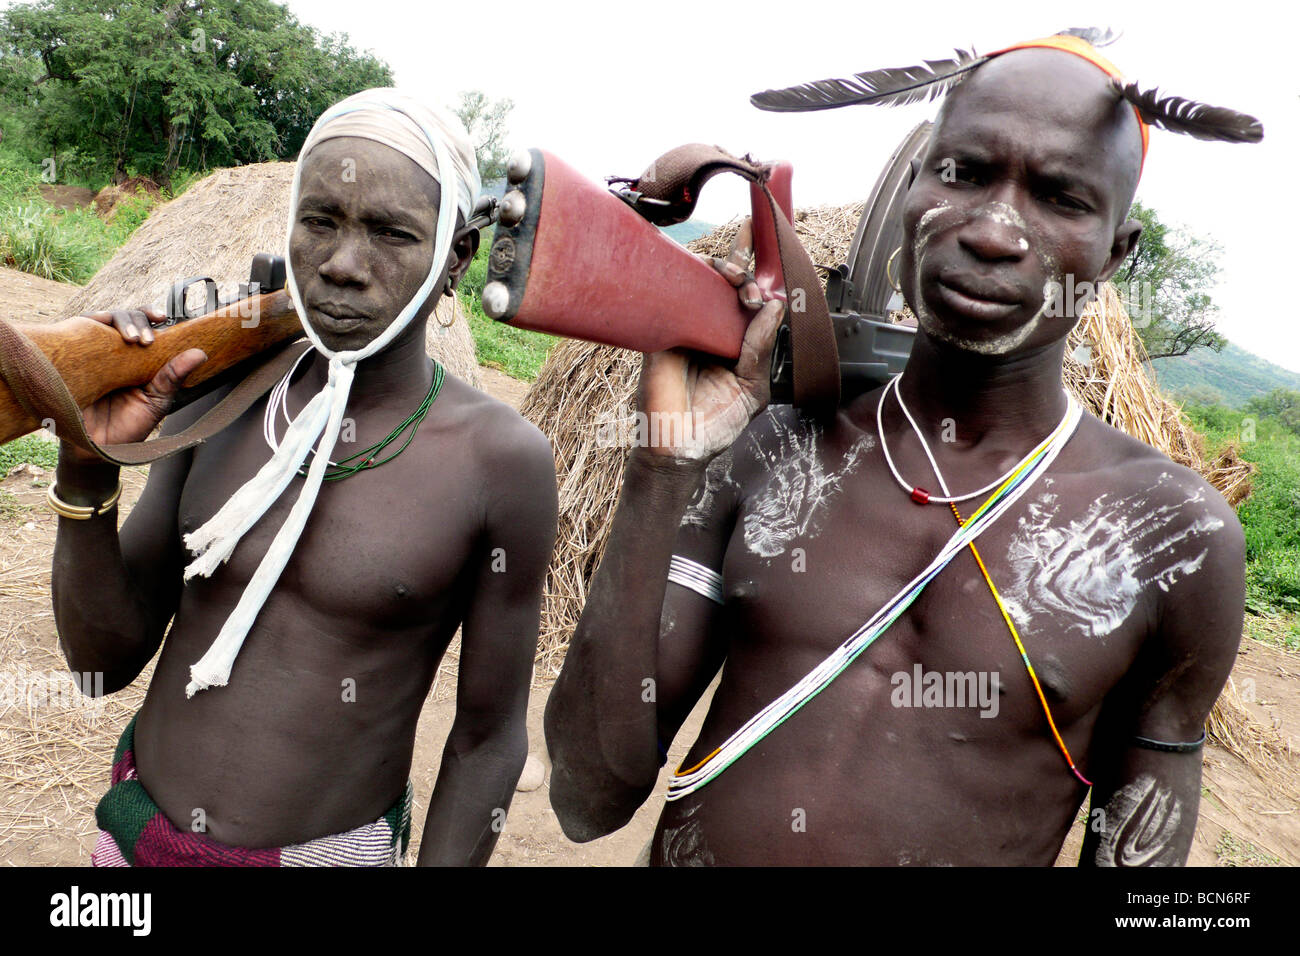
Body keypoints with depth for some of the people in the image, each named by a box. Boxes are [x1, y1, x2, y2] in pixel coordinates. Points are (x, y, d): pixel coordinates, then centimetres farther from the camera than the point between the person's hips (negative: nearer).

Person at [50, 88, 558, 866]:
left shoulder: (500, 459, -20)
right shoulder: (214, 401, -8)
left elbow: (490, 735, -11)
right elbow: (107, 661, -3)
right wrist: (87, 472, -16)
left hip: (330, 849, -4)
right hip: (134, 830, 4)